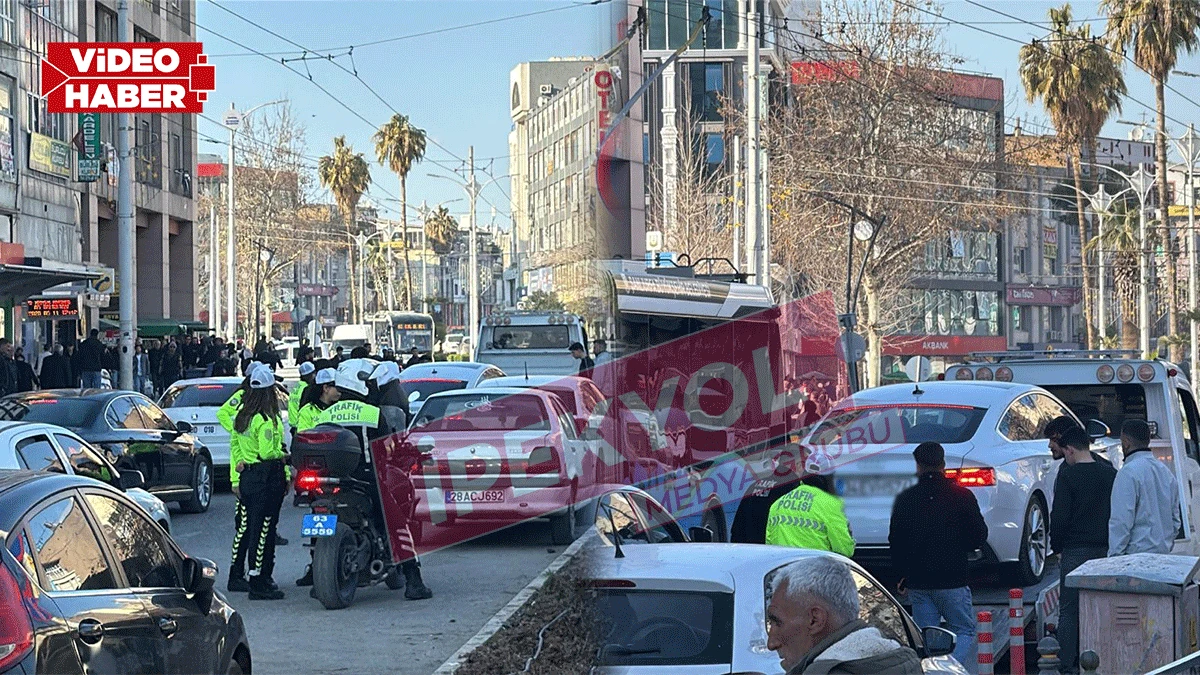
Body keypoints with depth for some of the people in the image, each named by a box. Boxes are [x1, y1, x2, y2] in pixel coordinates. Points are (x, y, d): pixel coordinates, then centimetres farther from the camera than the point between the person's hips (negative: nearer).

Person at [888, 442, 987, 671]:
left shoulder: (905, 499, 2)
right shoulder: (962, 496, -5)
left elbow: (896, 541, 5)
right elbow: (979, 536, -1)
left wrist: (902, 574, 17)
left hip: (917, 582, 2)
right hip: (952, 580, -2)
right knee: (964, 630, 7)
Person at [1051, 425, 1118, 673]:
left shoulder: (1067, 475, -9)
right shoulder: (1111, 474, 7)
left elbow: (1060, 516, -11)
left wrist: (1057, 546, 1)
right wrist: (1113, 544, 17)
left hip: (1075, 551, -5)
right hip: (1105, 549, 5)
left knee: (1069, 611, 0)